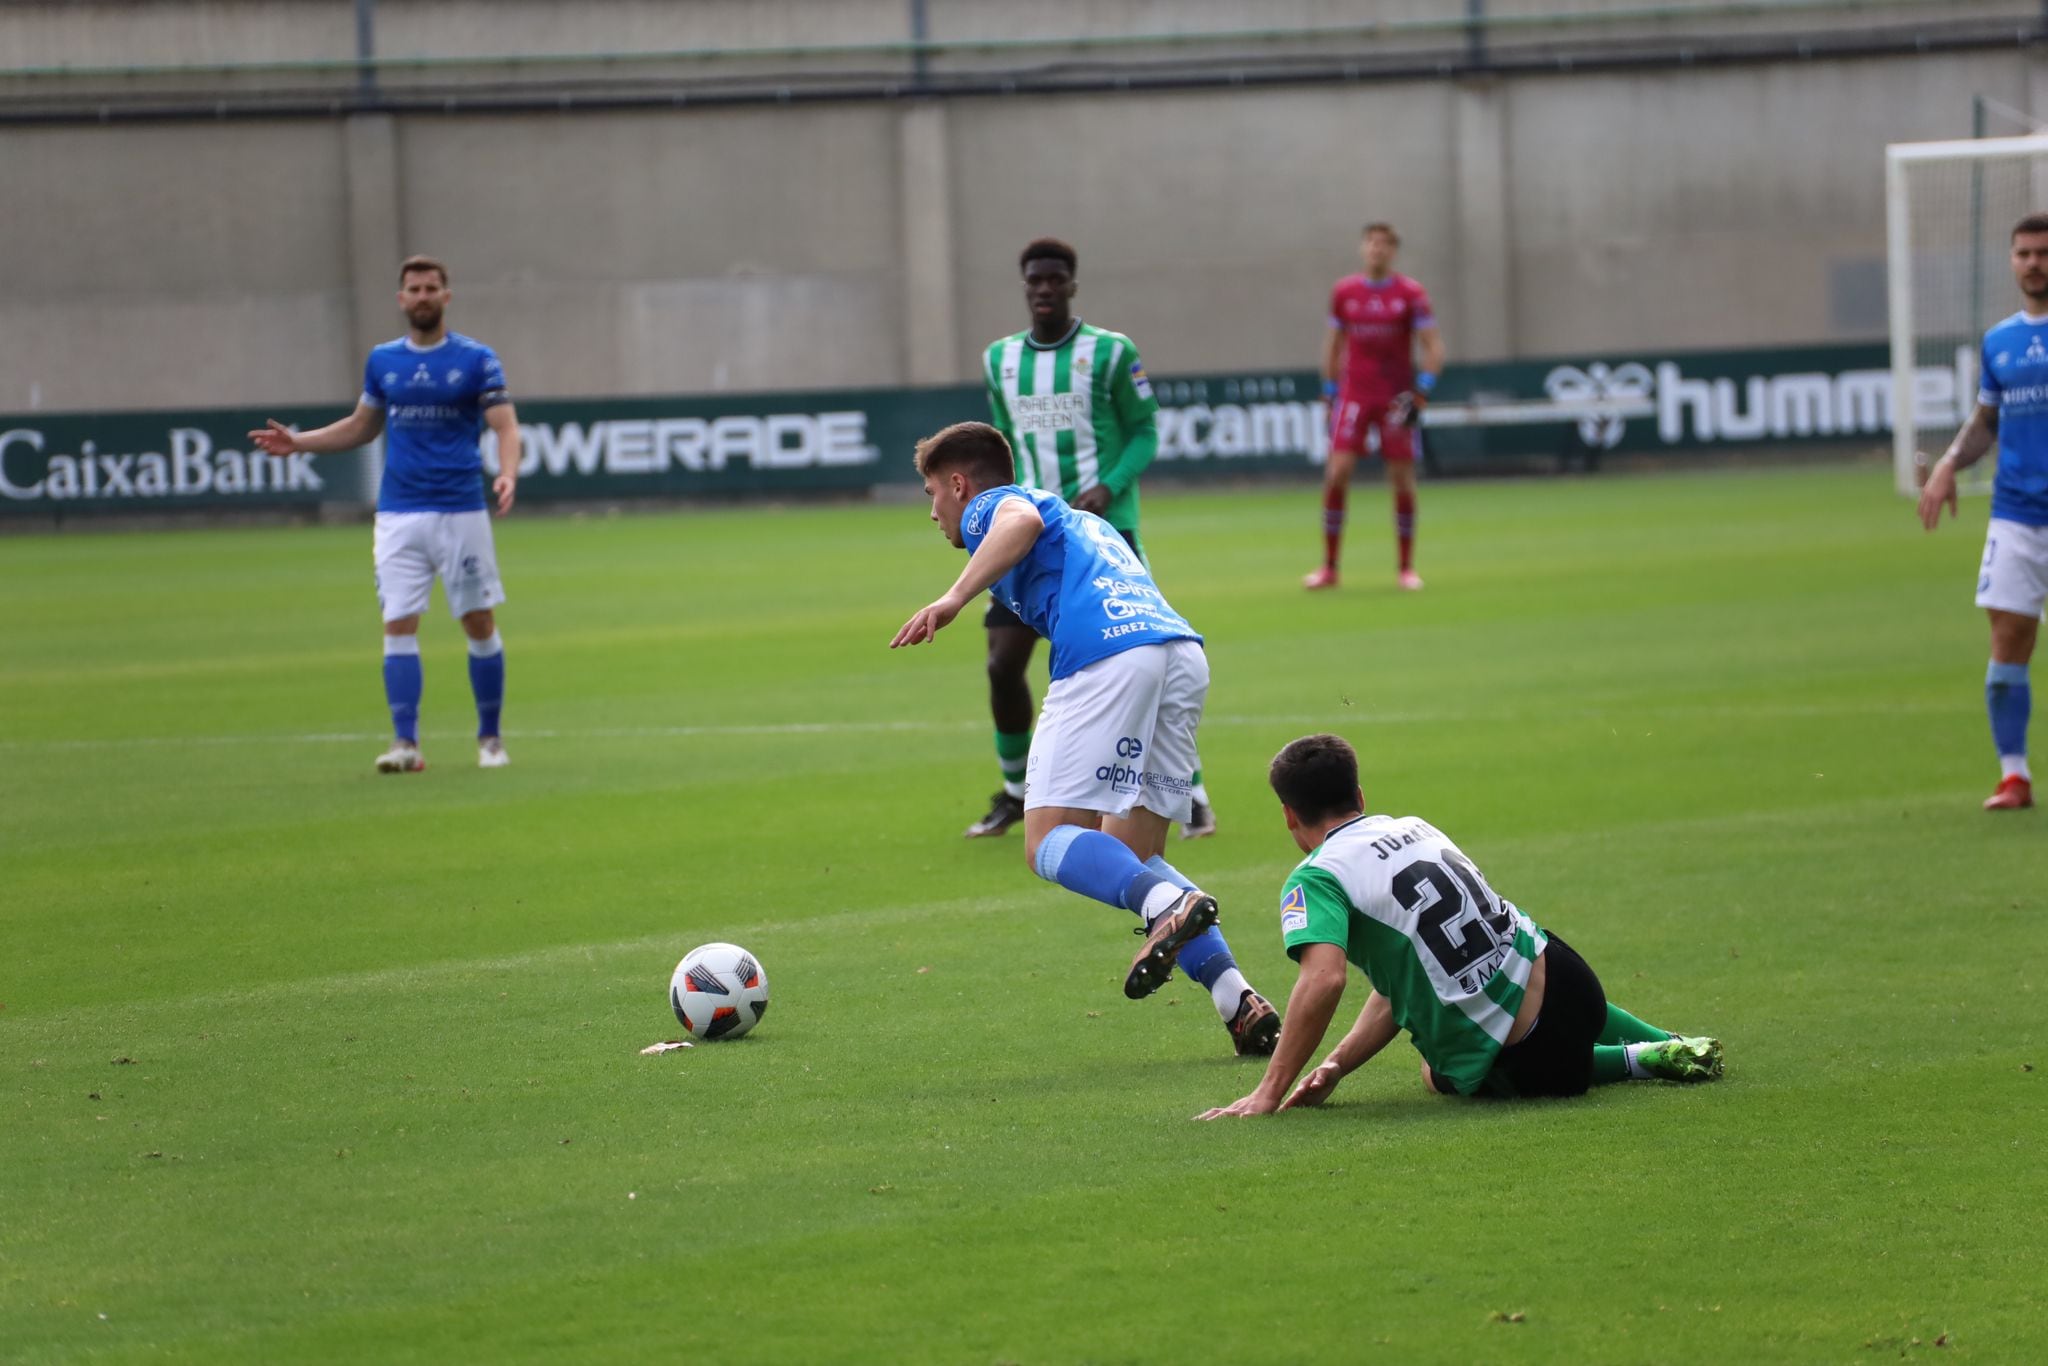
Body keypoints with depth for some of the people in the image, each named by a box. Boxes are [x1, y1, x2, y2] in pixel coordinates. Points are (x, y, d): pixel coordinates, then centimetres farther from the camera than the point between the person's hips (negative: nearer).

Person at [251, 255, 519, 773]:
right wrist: (299, 442, 13)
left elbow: (506, 426, -6)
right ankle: (405, 743, -9)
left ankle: (490, 738, 16)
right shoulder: (382, 360, 10)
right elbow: (361, 426, 23)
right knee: (398, 626, -7)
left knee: (480, 624, 3)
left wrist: (507, 474, -25)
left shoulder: (476, 359, -1)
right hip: (399, 513, 2)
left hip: (461, 511, -2)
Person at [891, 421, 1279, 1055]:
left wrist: (955, 598, -19)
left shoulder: (991, 503, 15)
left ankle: (1169, 905, -34)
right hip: (1184, 652, 8)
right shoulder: (1080, 519, 39)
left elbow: (1021, 519, -10)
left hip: (1106, 657, -8)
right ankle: (1235, 996, -9)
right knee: (1130, 861, 11)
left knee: (1048, 844, -6)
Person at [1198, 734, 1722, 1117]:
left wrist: (1269, 1093, -25)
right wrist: (1338, 1064, 10)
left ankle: (1639, 1063, 19)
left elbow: (1323, 979, -30)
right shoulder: (1415, 828, 11)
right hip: (1566, 977, 7)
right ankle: (1674, 1049, 50)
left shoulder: (1315, 879, -12)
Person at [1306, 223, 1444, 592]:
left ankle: (1406, 568, 13)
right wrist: (1330, 392, 10)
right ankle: (1329, 568, -3)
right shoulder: (1344, 292, 6)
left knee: (1403, 480, 0)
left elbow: (1433, 347, -3)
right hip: (1354, 395, 1)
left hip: (1396, 400, -1)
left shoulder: (1411, 294, -1)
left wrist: (1421, 392, -15)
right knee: (1336, 475, -10)